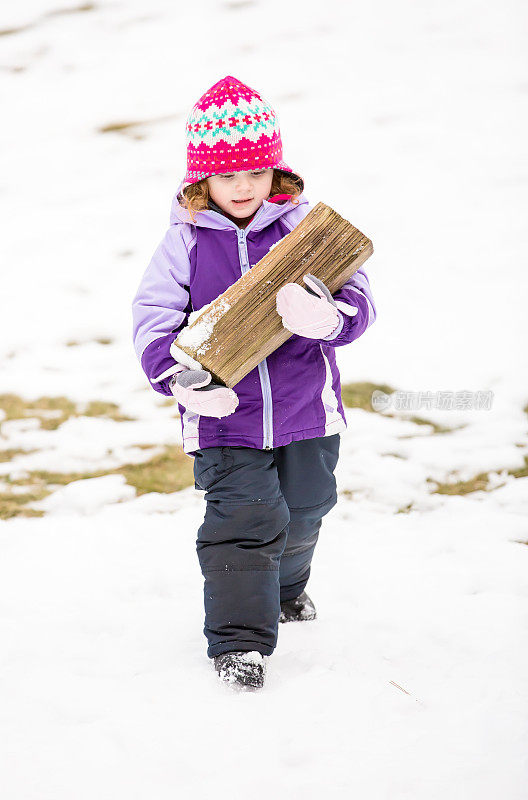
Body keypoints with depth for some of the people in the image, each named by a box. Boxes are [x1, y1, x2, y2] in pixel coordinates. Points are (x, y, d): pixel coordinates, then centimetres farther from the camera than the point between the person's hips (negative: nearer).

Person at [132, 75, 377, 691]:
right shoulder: (184, 242, -6)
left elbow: (358, 298, -11)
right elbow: (151, 316, -7)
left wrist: (329, 319, -35)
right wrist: (175, 373, -26)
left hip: (306, 409, 3)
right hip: (223, 414, -2)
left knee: (302, 511, 21)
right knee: (243, 520, -12)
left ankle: (285, 585, 51)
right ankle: (238, 638, 1)